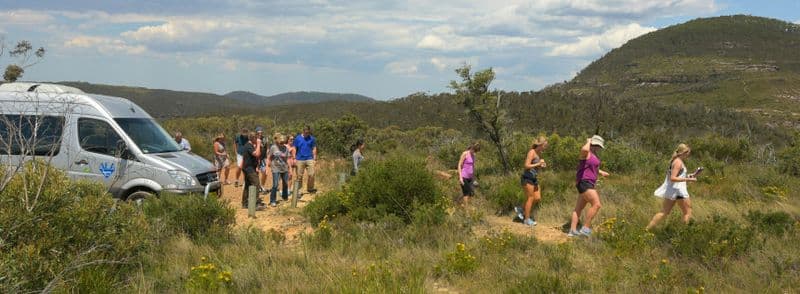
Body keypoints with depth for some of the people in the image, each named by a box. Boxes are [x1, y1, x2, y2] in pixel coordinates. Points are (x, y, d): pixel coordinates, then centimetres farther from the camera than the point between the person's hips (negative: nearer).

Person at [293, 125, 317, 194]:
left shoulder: (312, 139, 4)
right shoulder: (298, 138, 4)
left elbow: (314, 149, 7)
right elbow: (295, 149, 6)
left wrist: (315, 158, 1)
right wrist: (294, 158, 1)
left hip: (309, 159, 0)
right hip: (300, 159, 0)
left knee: (311, 174, -7)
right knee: (299, 175, 4)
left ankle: (310, 188, 7)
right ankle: (297, 189, 12)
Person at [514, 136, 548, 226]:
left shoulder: (538, 153, 10)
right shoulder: (532, 152, -16)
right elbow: (527, 166, -22)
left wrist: (542, 166, 0)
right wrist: (538, 164, -20)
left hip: (534, 178, 9)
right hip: (527, 178, -9)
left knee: (538, 198, 8)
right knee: (530, 198, 0)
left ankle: (521, 210, 23)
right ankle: (527, 219, 13)